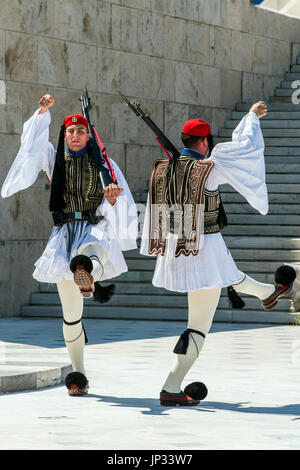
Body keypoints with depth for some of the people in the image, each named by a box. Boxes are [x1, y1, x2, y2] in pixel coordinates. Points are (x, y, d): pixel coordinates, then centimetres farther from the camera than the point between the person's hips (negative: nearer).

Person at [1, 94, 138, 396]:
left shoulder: (103, 165, 10)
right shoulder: (54, 161, 14)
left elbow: (116, 208, 5)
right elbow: (32, 142, -2)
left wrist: (111, 200, -18)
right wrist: (42, 112, -15)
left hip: (96, 230, -1)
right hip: (65, 234, 1)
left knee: (93, 255, -42)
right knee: (70, 312, 2)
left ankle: (88, 277, -77)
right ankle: (78, 374, 10)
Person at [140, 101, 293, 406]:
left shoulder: (162, 169, -1)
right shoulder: (208, 168, -16)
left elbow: (155, 212, 9)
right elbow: (247, 145, -3)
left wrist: (158, 250, 20)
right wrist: (252, 116, 14)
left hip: (174, 249, 8)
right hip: (205, 249, -7)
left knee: (228, 273, 37)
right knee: (199, 325, -1)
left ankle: (267, 293, 66)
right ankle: (171, 389, -7)